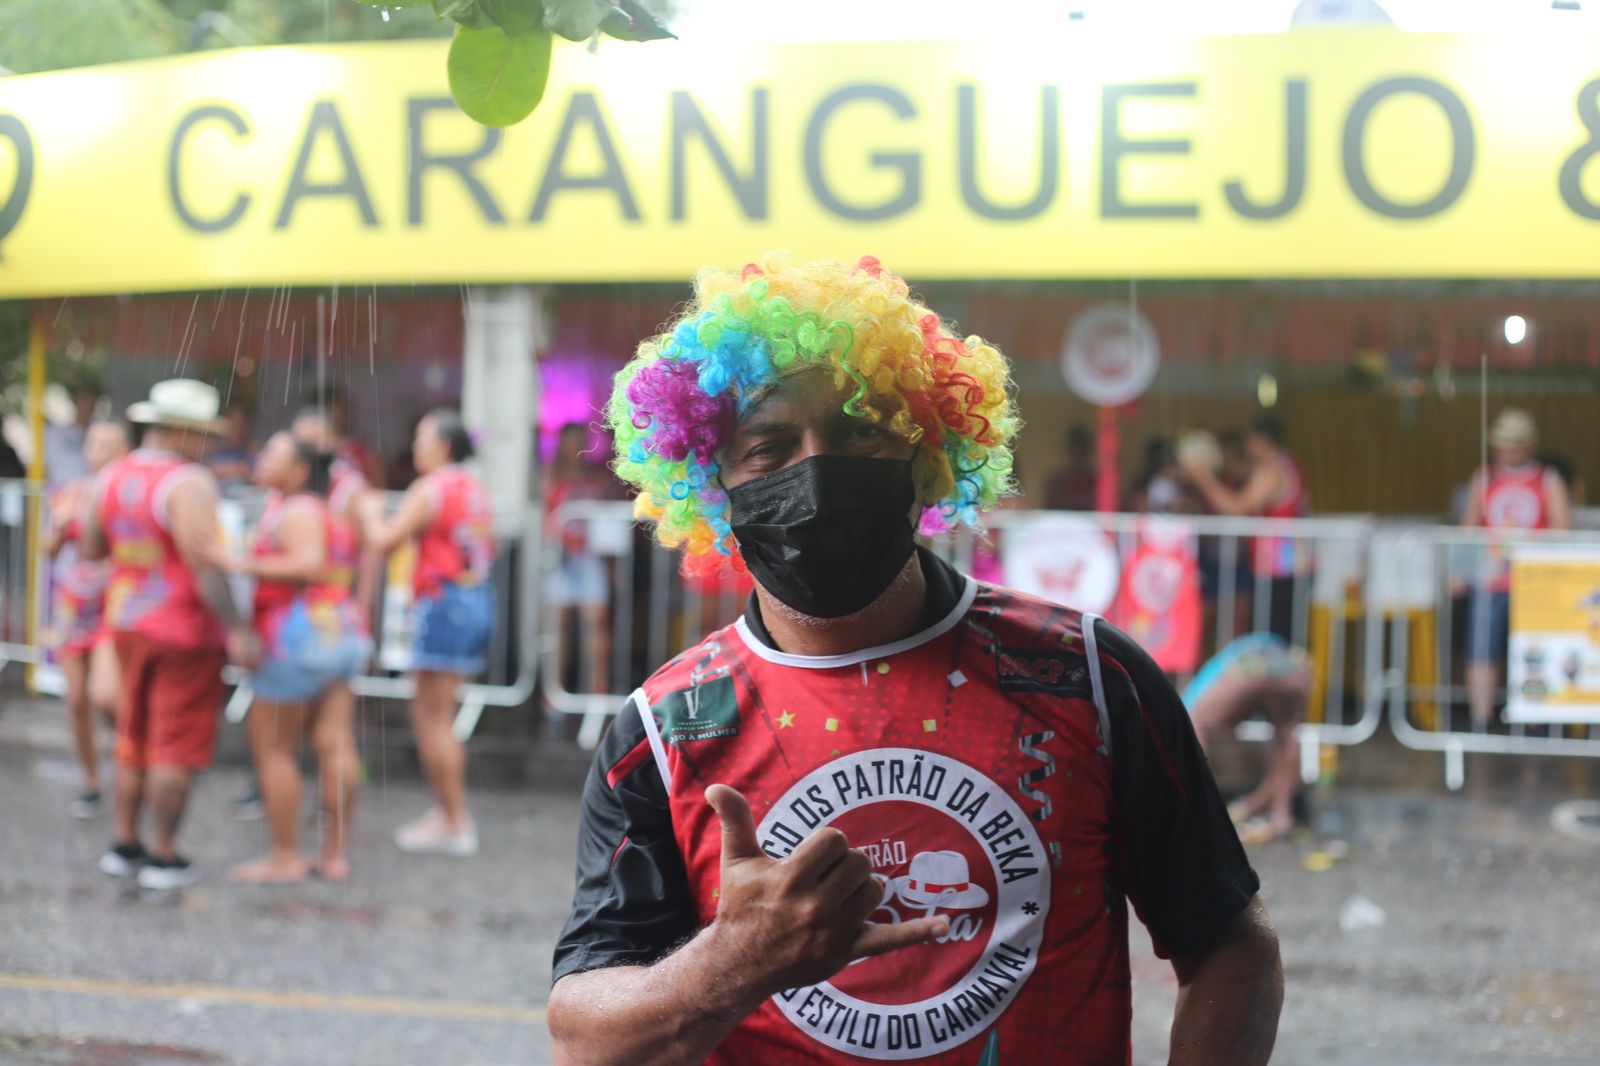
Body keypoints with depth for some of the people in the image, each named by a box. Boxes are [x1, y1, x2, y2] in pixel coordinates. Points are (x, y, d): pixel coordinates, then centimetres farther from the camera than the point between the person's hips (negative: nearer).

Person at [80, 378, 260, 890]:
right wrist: (236, 631, -26)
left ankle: (125, 846, 22)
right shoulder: (188, 485, -21)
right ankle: (164, 857, 6)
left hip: (130, 623, 7)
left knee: (135, 737, 18)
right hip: (188, 631, -7)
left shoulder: (111, 477, 1)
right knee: (177, 746, 2)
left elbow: (92, 549, 11)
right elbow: (205, 561, -27)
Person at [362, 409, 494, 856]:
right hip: (478, 599, 9)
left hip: (444, 602, -9)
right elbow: (489, 549, 23)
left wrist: (373, 517, 6)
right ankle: (449, 812, 18)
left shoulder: (430, 489, -12)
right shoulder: (476, 490, 13)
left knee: (434, 719, -3)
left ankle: (456, 824, -2)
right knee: (431, 714, 16)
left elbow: (384, 542, -14)